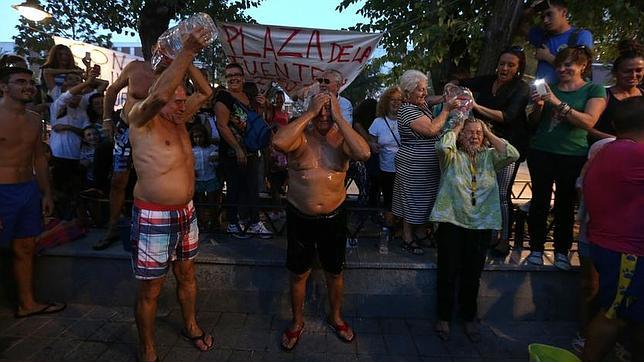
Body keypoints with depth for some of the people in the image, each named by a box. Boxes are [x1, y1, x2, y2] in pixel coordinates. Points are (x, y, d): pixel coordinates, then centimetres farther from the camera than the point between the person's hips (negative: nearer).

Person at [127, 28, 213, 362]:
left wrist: (188, 61, 0)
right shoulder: (141, 119, -11)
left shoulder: (179, 120, 9)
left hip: (185, 212, 7)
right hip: (154, 216, -7)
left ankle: (190, 325, 41)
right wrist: (186, 52, -30)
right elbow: (160, 94, -32)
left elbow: (205, 92, 13)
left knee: (186, 273, 21)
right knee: (150, 289, 5)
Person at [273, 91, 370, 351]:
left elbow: (364, 153, -28)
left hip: (333, 217, 1)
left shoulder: (342, 137, -6)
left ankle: (335, 317, 44)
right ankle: (297, 322, 38)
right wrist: (309, 114, -26)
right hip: (299, 217, -1)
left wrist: (339, 118, -23)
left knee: (334, 273, 18)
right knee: (299, 274, 15)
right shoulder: (299, 136, -9)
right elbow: (278, 142, -33)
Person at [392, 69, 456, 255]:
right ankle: (408, 239, 13)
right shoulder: (407, 110, -17)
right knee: (413, 200, 1)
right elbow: (432, 129, -25)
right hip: (414, 166, -9)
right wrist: (446, 109, -17)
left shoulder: (422, 105, 12)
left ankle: (419, 232, 28)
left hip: (427, 166, 9)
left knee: (424, 199, 15)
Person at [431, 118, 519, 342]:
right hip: (451, 222, -2)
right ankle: (444, 317, 21)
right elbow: (442, 146, -20)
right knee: (448, 272, 3)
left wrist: (489, 134, 1)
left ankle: (469, 317, 30)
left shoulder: (489, 157, 11)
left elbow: (512, 155, -7)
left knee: (473, 274, 11)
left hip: (482, 224, 3)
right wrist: (456, 128, -2)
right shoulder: (452, 156, 2)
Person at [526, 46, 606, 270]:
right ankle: (536, 247, 11)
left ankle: (562, 250, 14)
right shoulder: (550, 88, 13)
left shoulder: (595, 90, 3)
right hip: (541, 152, 3)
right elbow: (534, 121, 14)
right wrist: (538, 107, -7)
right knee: (540, 200, 2)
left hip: (573, 156, -2)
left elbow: (589, 122, -12)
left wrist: (559, 104, -18)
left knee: (565, 203, 2)